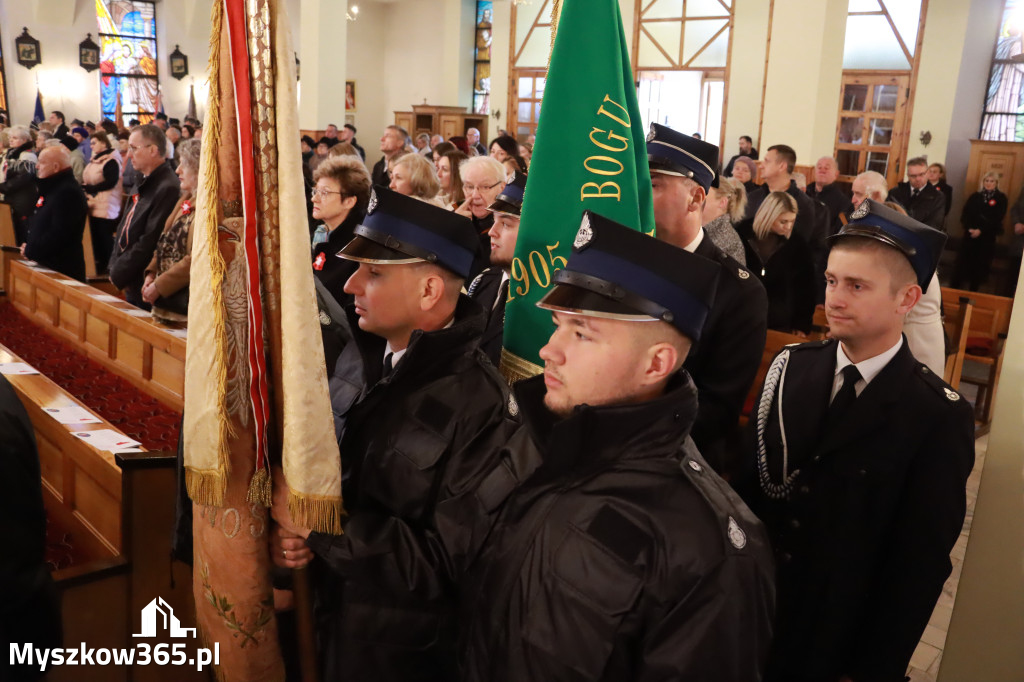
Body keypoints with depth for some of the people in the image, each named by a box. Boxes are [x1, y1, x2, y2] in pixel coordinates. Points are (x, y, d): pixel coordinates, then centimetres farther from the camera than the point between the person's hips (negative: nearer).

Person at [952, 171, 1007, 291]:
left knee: (980, 262, 2)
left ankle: (973, 289, 11)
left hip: (987, 236, -1)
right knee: (963, 260, -2)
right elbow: (965, 214, 1)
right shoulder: (975, 196, 8)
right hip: (970, 234, 1)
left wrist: (981, 230, -17)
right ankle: (954, 286, 4)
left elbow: (997, 218, -8)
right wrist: (969, 228, -17)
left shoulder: (1001, 198, 1)